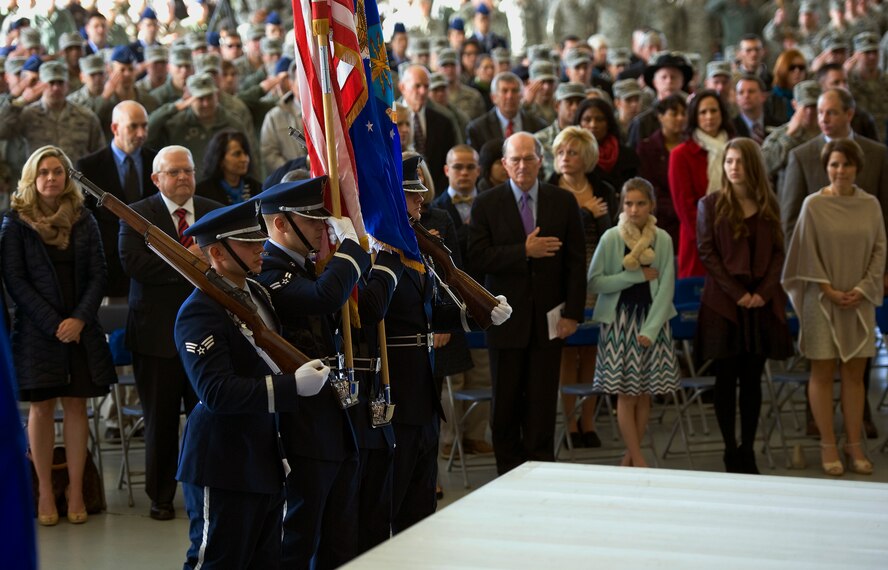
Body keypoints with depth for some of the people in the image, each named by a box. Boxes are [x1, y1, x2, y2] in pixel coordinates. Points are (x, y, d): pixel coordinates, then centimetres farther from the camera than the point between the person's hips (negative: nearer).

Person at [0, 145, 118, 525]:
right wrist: (53, 324, -12)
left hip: (80, 328, 2)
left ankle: (76, 491, 7)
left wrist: (80, 319, -11)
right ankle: (45, 491, 8)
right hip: (36, 330, -2)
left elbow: (98, 275, 4)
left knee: (76, 406, 3)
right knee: (42, 408, 2)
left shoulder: (83, 220, 6)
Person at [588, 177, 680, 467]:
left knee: (644, 394, 6)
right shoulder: (611, 238, -6)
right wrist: (638, 275, -12)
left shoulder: (662, 240, -1)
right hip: (619, 321, -2)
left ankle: (630, 455, 17)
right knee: (626, 394, -2)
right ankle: (638, 460, 4)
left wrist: (650, 330, -9)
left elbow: (666, 288, -2)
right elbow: (594, 282, -7)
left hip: (653, 321, 2)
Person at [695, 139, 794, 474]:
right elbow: (706, 252, -4)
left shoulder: (768, 206, 9)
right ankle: (730, 450, 8)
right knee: (726, 378, 1)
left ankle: (748, 449, 11)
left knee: (752, 379, 5)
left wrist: (764, 291, -8)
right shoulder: (711, 205, 2)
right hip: (723, 302, -2)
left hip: (762, 303, 2)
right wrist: (736, 293, -11)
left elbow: (778, 252, 7)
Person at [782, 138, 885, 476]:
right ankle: (828, 446, 9)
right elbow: (808, 253, -5)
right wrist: (829, 290, -10)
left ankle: (854, 445, 13)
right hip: (822, 300, -3)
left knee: (854, 375, 6)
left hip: (859, 302, 3)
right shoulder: (814, 204, -5)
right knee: (823, 373, 2)